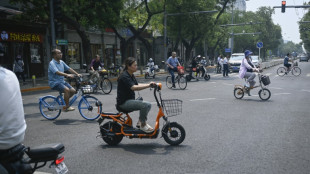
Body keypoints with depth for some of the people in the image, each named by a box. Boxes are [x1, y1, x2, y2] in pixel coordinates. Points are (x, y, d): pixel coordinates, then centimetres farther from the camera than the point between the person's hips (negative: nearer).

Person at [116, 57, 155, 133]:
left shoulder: (131, 75, 12)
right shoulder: (124, 76, -19)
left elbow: (137, 86, 12)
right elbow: (134, 87, -30)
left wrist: (149, 84, -3)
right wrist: (148, 85, -35)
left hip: (130, 100, 10)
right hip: (123, 102, -10)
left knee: (148, 105, 8)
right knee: (145, 105, -23)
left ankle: (140, 122, 16)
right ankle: (143, 125, -9)